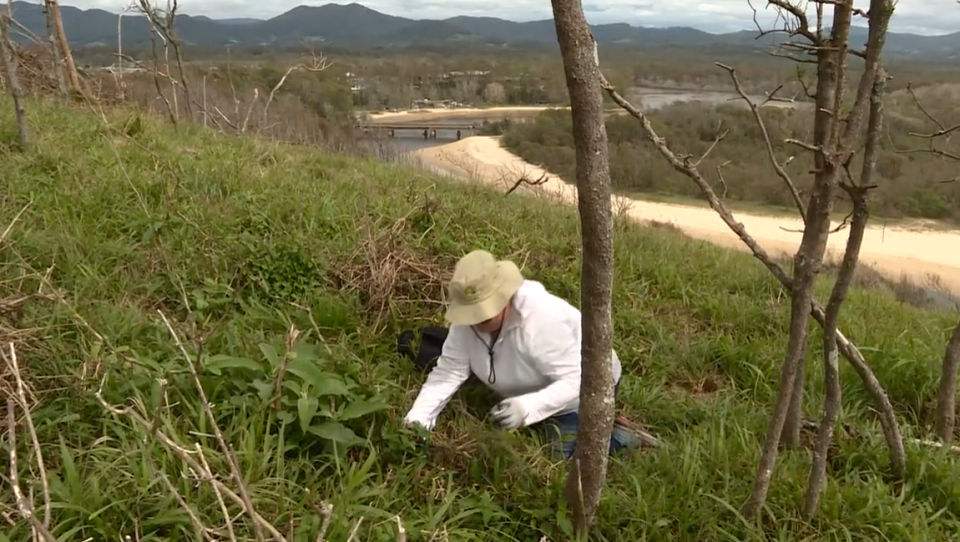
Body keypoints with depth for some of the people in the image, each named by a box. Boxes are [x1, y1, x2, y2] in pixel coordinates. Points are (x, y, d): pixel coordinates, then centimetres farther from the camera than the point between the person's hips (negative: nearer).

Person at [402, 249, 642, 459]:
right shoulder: (469, 317, -19)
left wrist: (527, 408, -52)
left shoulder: (542, 319, -38)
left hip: (584, 388, -7)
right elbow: (449, 371, -19)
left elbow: (575, 380, -38)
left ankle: (613, 434, 5)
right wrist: (417, 418, -32)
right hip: (536, 389, 7)